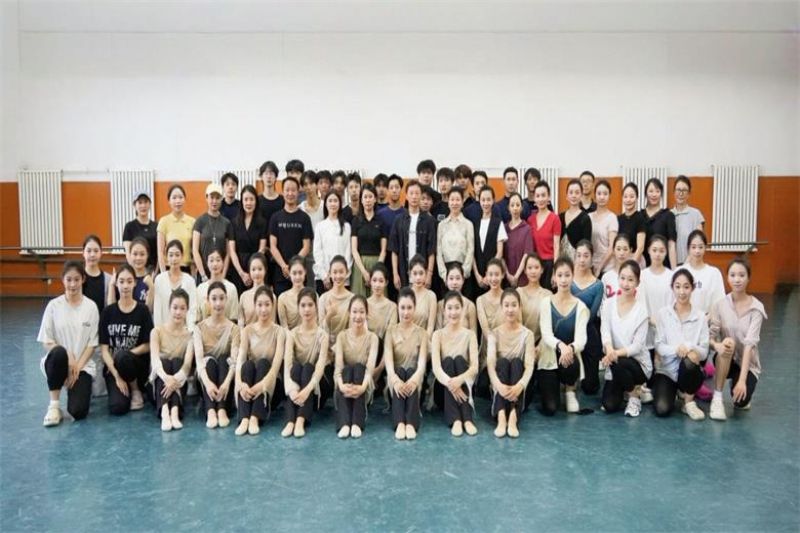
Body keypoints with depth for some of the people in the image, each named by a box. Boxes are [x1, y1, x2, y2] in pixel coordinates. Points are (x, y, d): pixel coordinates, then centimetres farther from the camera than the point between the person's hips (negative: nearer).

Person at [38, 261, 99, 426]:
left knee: (78, 412, -20)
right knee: (59, 353, -39)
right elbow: (46, 341, -3)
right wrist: (68, 359, -17)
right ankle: (54, 405, -19)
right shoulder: (54, 305, -2)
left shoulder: (91, 307, -1)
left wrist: (77, 366, -11)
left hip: (83, 365, 0)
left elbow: (92, 343, 0)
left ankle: (78, 389, 17)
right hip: (58, 361, 0)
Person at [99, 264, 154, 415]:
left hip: (137, 364, -1)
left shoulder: (142, 310, -2)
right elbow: (104, 348, -3)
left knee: (122, 357, -36)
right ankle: (125, 389, 12)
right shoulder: (108, 311, 1)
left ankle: (136, 390, -9)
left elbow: (148, 345, -2)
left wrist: (123, 355, -16)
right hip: (113, 367, 1)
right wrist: (117, 375, -13)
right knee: (117, 407, -23)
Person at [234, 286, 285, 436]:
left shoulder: (279, 331, -3)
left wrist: (263, 384, -36)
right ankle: (244, 419, -42)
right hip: (249, 386, 1)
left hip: (270, 385, -1)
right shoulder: (247, 330, 4)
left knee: (263, 362, -28)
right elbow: (240, 359, -11)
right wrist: (240, 383, -32)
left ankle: (255, 418, -41)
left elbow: (277, 363, -17)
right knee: (248, 364, -27)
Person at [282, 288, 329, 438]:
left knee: (307, 368, -30)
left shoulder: (322, 335, -8)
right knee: (296, 367, -28)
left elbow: (320, 366, -22)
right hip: (296, 377, 1)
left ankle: (301, 420, -45)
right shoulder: (292, 334, -3)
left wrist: (307, 390, -40)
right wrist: (292, 388, -38)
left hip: (313, 384, -1)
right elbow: (287, 364, -18)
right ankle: (290, 421, -42)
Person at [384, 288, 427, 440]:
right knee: (399, 372, -33)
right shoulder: (391, 331, 3)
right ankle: (399, 423, -46)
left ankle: (411, 423, -46)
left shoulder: (421, 333, 4)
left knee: (412, 374, -33)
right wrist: (395, 379, -34)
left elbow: (422, 361, -12)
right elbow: (388, 360, -12)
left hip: (413, 375, 0)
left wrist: (414, 379, -35)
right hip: (397, 375, 0)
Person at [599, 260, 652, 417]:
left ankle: (635, 394, -4)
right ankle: (627, 387, 24)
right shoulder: (609, 304, -3)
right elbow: (605, 331, -15)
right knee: (609, 406, -12)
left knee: (618, 363, -36)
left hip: (639, 363, -2)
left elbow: (637, 346, -15)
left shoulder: (641, 310, -11)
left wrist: (616, 353, -32)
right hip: (616, 364, 2)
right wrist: (609, 349, -36)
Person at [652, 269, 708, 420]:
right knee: (662, 409, -25)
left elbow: (704, 351, -5)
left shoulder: (700, 317, -2)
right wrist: (676, 349, -27)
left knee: (689, 361, -37)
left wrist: (689, 348, -27)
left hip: (690, 371, 1)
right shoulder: (662, 313, -3)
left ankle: (689, 401, -10)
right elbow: (659, 346, -7)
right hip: (667, 369, -1)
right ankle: (673, 391, 12)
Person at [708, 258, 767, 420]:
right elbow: (709, 335, -12)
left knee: (740, 401, -26)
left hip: (748, 362, -1)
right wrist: (716, 345, -38)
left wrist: (742, 379, -31)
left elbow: (750, 342, -23)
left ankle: (743, 385, 14)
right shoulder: (720, 304, -8)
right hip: (726, 360, 1)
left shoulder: (756, 308, -14)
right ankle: (717, 398, -21)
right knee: (728, 343, -33)